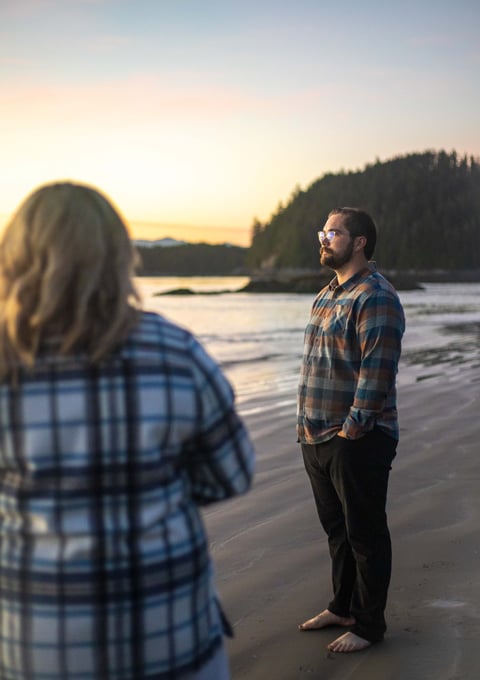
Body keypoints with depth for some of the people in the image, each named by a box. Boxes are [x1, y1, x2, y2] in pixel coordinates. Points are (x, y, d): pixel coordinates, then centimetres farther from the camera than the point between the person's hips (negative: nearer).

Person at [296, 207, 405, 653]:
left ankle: (368, 624, 17)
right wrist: (308, 423, 14)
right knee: (336, 529, 20)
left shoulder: (375, 297, -14)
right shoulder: (327, 295, 15)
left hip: (357, 440, -9)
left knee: (365, 534, 4)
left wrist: (352, 429, -20)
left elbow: (377, 370, -21)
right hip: (317, 438, 9)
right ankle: (342, 607, 35)